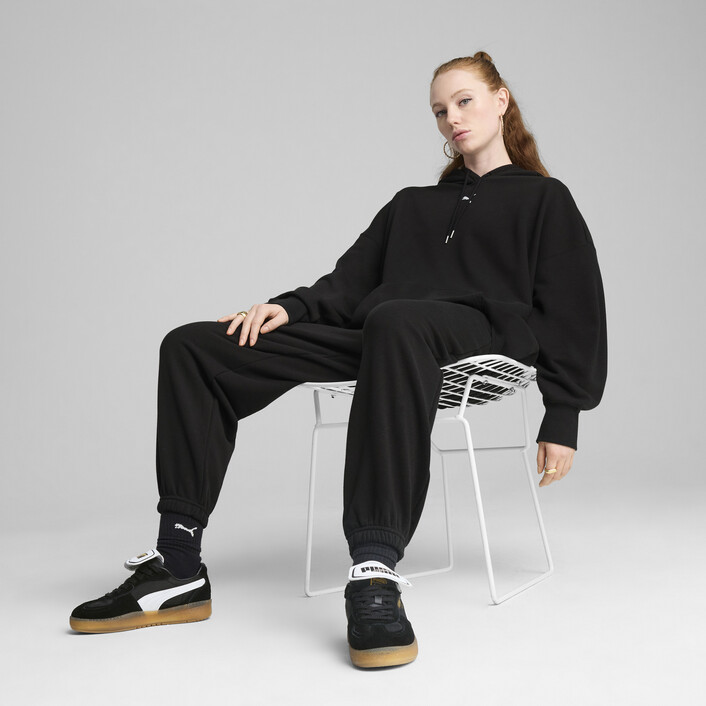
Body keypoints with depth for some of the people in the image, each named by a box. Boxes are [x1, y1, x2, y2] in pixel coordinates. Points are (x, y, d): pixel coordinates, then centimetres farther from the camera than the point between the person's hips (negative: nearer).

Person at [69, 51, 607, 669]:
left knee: (396, 322, -45)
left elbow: (573, 314, 11)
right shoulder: (412, 203, 34)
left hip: (479, 329, -5)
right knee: (192, 347, -11)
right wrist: (288, 307, 2)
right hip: (375, 334, 6)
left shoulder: (544, 200, 20)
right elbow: (350, 282, 23)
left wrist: (561, 422, -1)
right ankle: (178, 571, -17)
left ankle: (375, 572, -51)